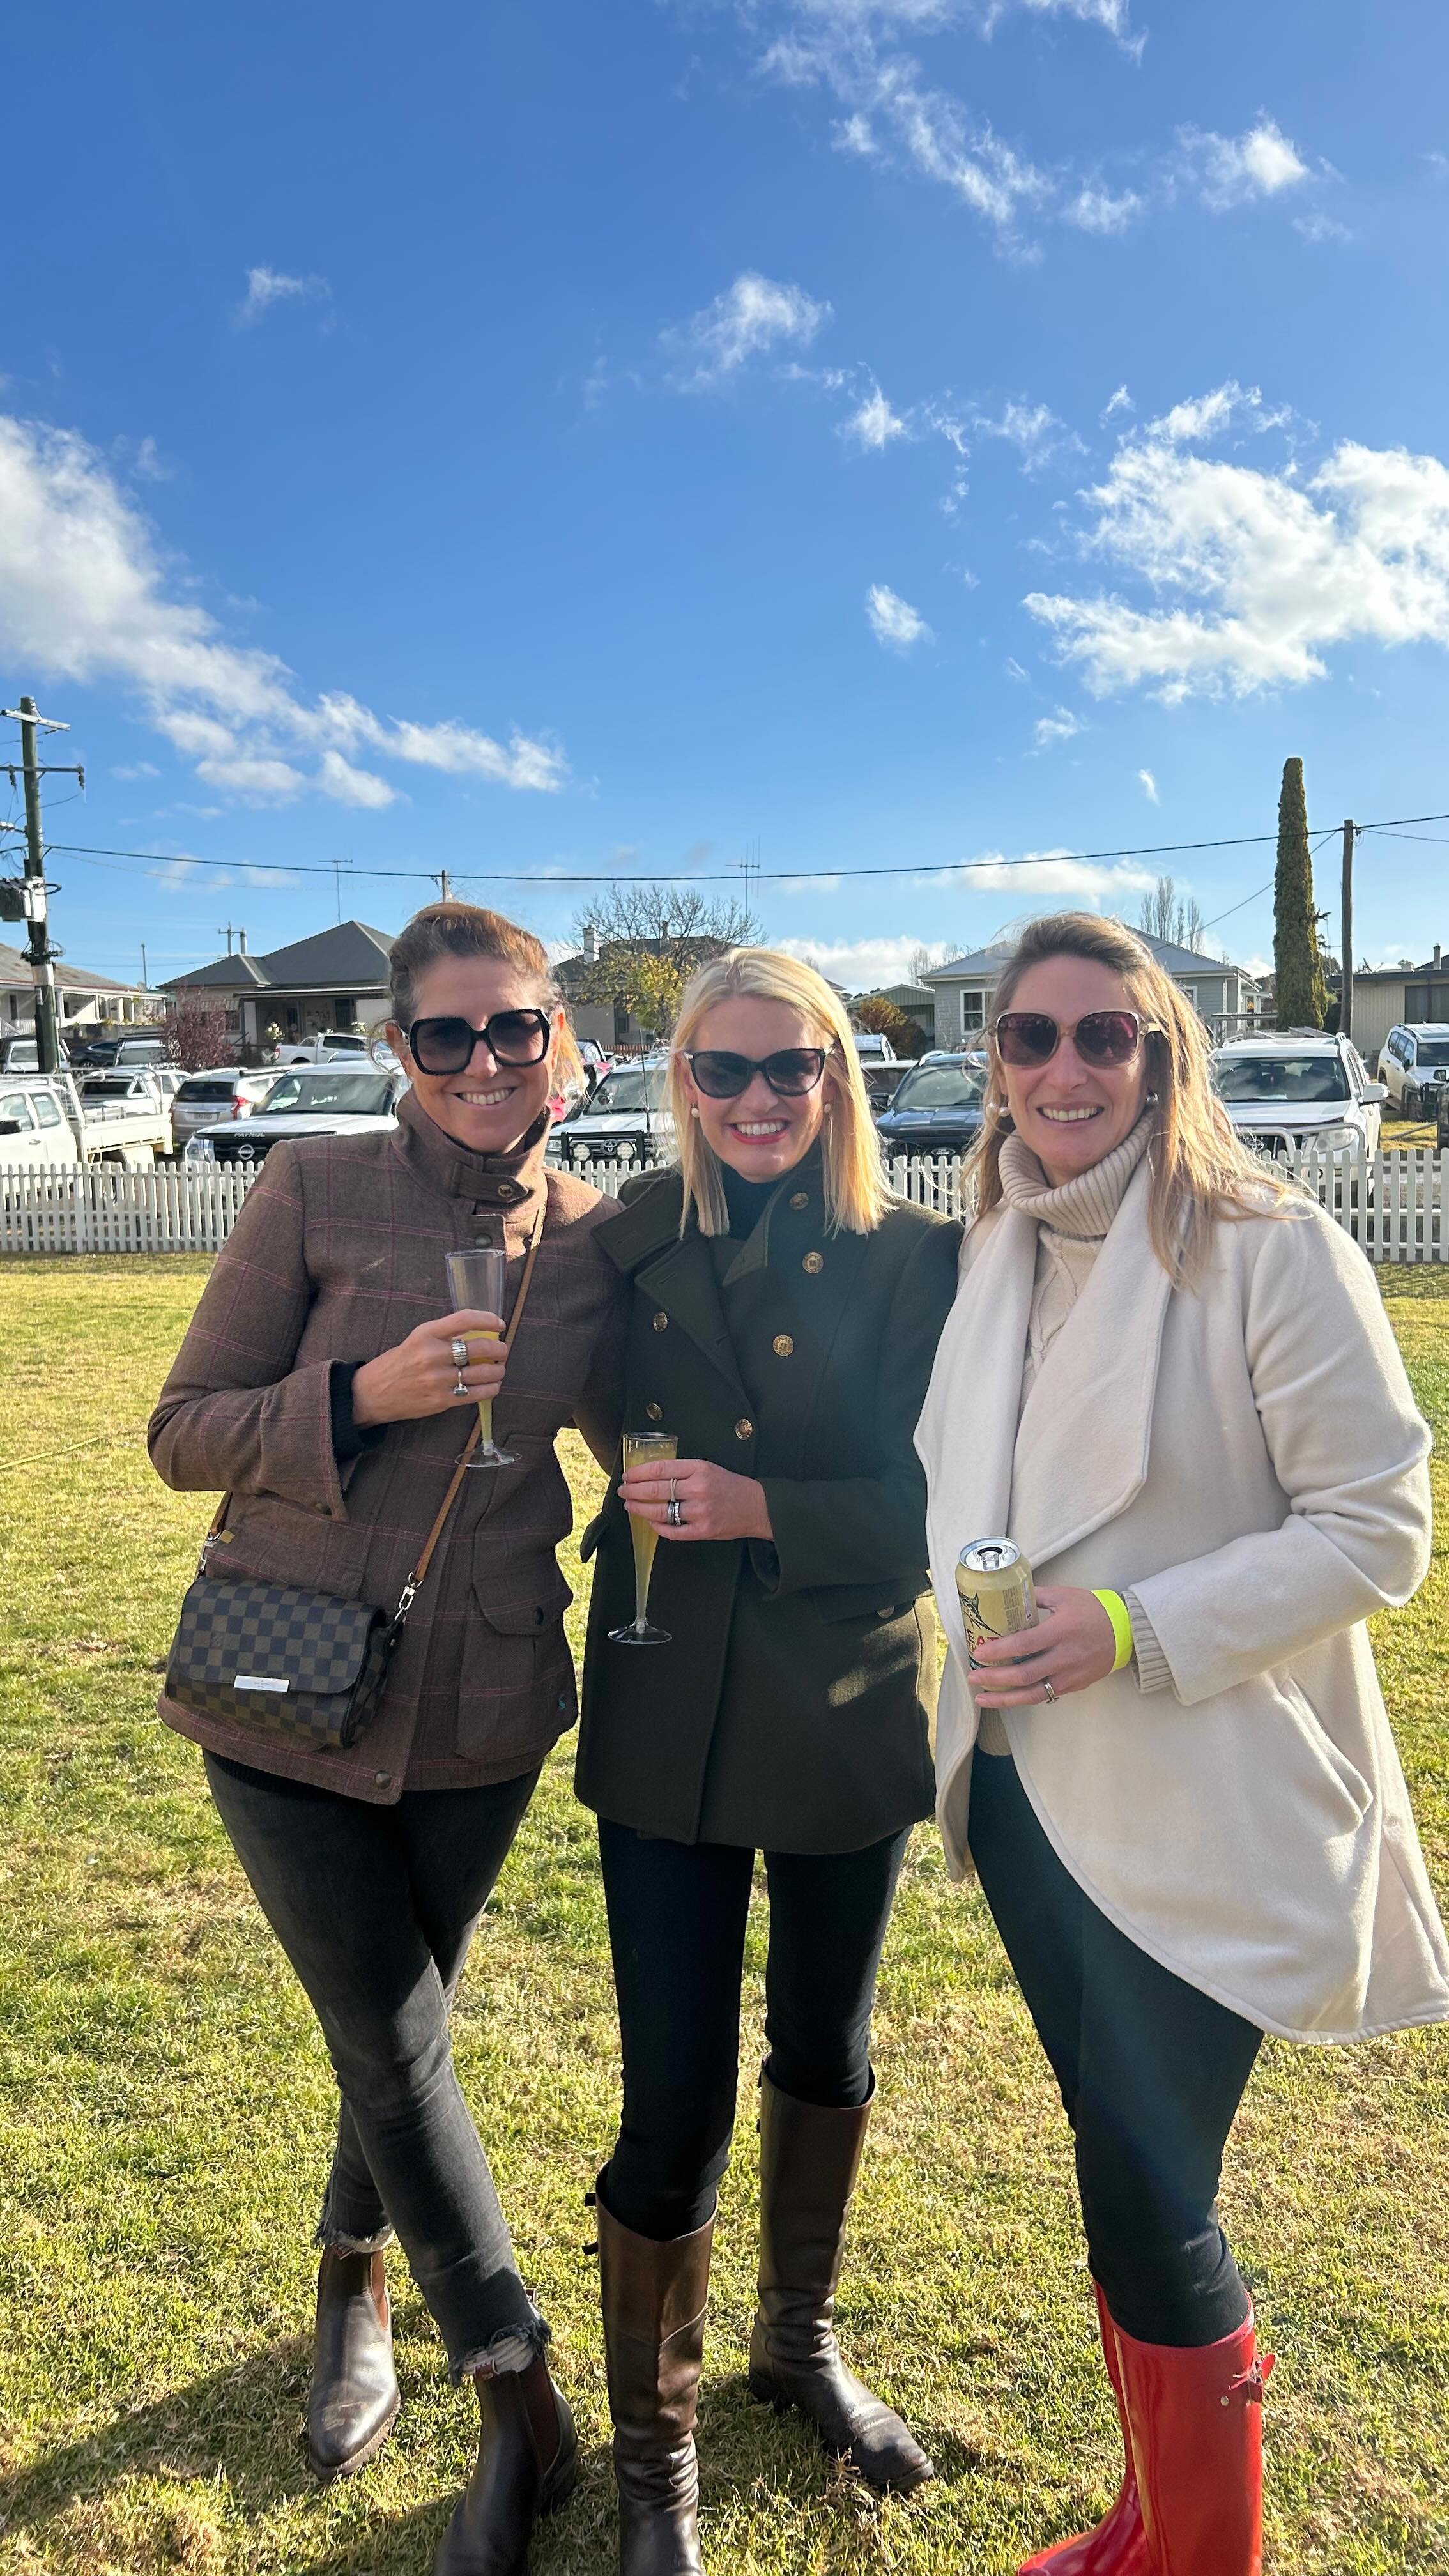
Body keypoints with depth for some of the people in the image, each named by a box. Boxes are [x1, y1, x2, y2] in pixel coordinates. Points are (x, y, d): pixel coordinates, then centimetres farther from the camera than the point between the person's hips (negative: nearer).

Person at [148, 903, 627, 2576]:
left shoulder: (593, 1239, -2)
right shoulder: (315, 1195, -11)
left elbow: (634, 1438, 11)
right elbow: (183, 1432, -8)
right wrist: (363, 1396, -22)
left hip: (481, 1711, 3)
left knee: (403, 2027, 19)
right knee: (394, 2046, 6)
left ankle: (355, 2284, 50)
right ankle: (523, 2410, 28)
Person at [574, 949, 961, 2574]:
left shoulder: (913, 1259, -7)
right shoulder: (633, 1246, -2)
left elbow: (935, 1504, -11)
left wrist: (765, 1510, -22)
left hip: (847, 1712, 0)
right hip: (667, 1720, 0)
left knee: (824, 2048, 20)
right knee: (676, 2097, 3)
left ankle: (801, 2343, 48)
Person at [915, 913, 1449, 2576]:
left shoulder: (1270, 1250, -13)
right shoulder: (992, 1253, 5)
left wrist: (1136, 1628, -21)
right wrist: (973, 1654, 5)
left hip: (1196, 1813, -6)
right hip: (1026, 1785, 6)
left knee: (1151, 2202, 2)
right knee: (1119, 2178, 19)